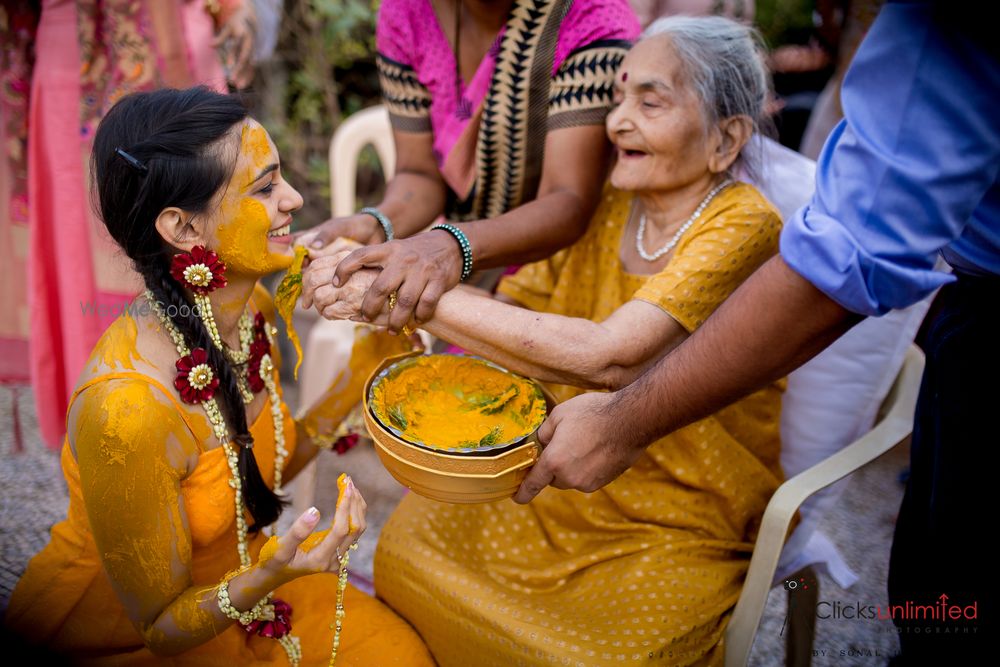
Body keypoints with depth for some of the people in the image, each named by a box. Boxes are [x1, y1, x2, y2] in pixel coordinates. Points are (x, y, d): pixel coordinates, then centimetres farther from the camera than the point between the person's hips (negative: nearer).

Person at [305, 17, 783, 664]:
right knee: (410, 544, -5)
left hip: (688, 532, -5)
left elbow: (608, 358, -34)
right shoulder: (606, 207, 0)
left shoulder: (743, 228, -21)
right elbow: (515, 309, -4)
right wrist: (370, 285, -20)